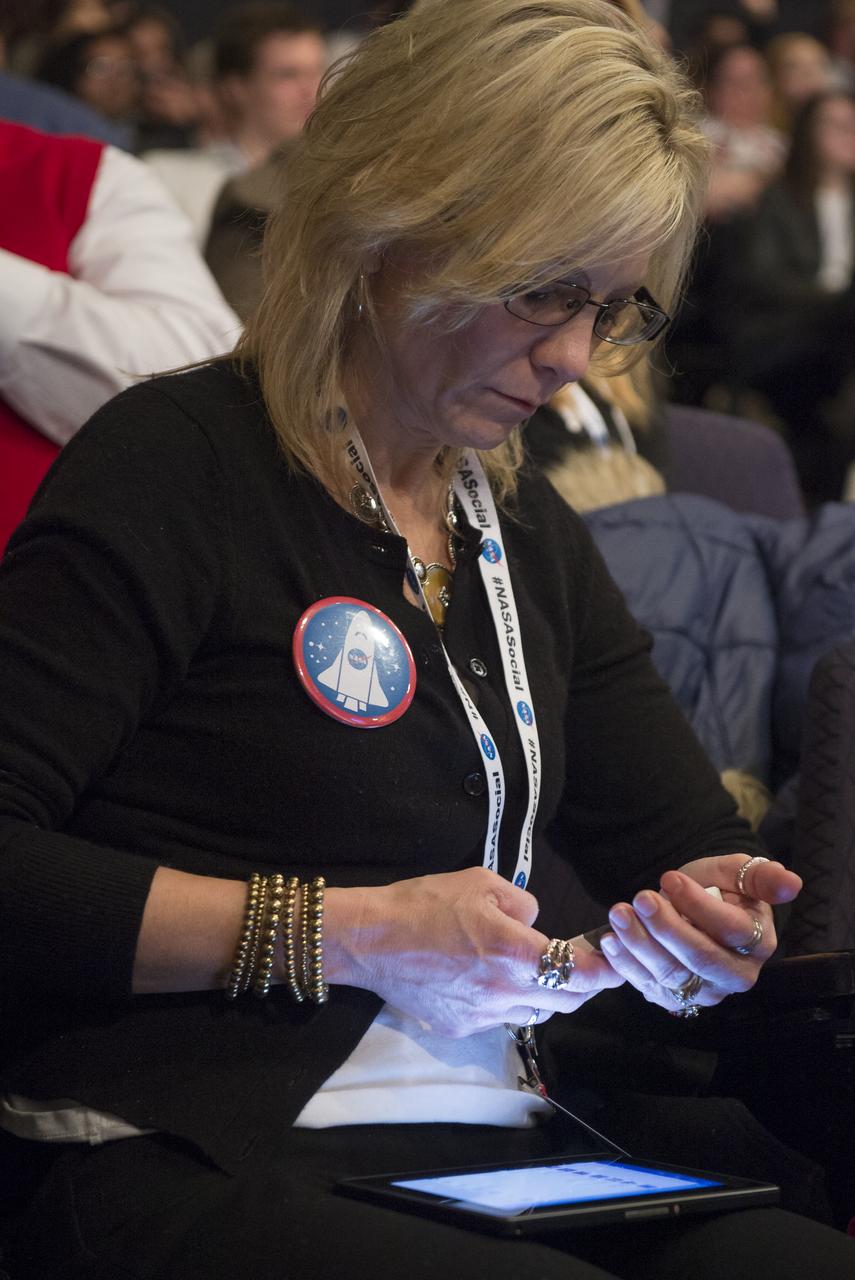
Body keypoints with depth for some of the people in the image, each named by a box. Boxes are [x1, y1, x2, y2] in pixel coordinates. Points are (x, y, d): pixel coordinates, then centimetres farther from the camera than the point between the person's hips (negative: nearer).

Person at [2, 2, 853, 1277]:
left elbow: (692, 844, 27)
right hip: (196, 1173, -7)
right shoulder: (180, 467, -4)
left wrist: (708, 922, 3)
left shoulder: (529, 535, 19)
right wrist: (340, 933, -15)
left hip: (510, 1155, 7)